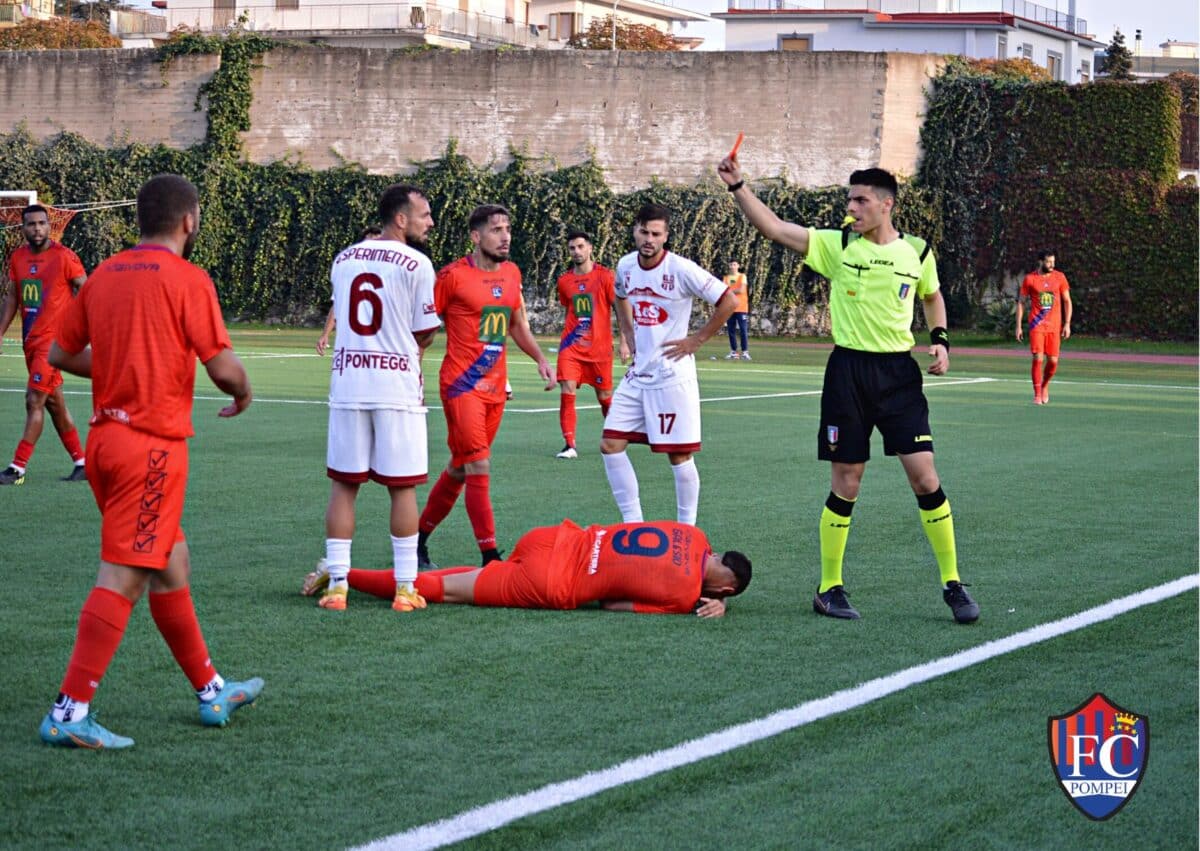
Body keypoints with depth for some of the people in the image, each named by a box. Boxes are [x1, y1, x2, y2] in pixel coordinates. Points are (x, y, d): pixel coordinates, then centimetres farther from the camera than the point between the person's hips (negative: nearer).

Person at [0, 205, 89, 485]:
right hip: (31, 341, 7)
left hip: (53, 340, -7)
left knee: (34, 401, -10)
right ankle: (82, 463, 20)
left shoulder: (64, 257, -10)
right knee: (54, 403, 11)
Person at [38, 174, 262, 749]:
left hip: (105, 436, 8)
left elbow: (60, 353, 15)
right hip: (152, 446, -8)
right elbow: (223, 368, -14)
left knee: (171, 565, 18)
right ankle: (69, 712, -9)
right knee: (124, 577, -7)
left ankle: (211, 691, 29)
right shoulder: (187, 280, -10)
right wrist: (243, 394, 7)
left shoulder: (104, 275, 10)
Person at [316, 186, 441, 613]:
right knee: (402, 487, 4)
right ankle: (405, 588, 6)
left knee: (343, 484, 8)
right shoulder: (415, 264, -8)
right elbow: (424, 335, -3)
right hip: (397, 385, -4)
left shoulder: (342, 260, 9)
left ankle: (336, 583, 6)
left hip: (347, 381, 4)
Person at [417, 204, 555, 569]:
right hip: (461, 385, -7)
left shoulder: (512, 273, 10)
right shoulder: (453, 276, -10)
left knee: (459, 469, 13)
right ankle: (490, 557, -11)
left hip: (495, 387, 7)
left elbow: (518, 325, 23)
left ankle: (419, 540, 27)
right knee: (480, 468, -12)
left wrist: (540, 359, 9)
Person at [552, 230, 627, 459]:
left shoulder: (605, 276, -4)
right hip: (571, 346, 2)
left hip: (600, 348, -2)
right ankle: (569, 445, -12)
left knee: (605, 396, 8)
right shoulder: (564, 281, 7)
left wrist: (624, 343, -8)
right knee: (567, 392, -13)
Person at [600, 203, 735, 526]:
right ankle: (633, 523, 10)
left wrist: (697, 340, -10)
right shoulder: (626, 266, 4)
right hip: (637, 375, 6)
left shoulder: (681, 269, -15)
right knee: (610, 445, 1)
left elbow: (728, 302, -13)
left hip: (673, 376, -6)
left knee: (679, 455, -1)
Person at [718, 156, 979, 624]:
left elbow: (932, 296, 22)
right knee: (845, 484, 3)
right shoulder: (836, 245, -2)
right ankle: (829, 588, 16)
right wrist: (737, 186, -18)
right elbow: (772, 227, -9)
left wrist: (940, 340, 6)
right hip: (849, 371, -1)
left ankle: (952, 585, 7)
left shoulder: (917, 251, 3)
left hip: (899, 373, 1)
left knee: (925, 478, -5)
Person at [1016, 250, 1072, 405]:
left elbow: (1067, 301, 9)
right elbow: (1020, 302, 6)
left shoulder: (1059, 277, 5)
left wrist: (1067, 324, 0)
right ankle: (1037, 394, -3)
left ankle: (1045, 385, 29)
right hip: (1037, 325, -2)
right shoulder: (1030, 279, 0)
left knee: (1053, 361, 2)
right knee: (1038, 359, -11)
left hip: (1054, 326, 2)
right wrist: (1018, 326, 1)